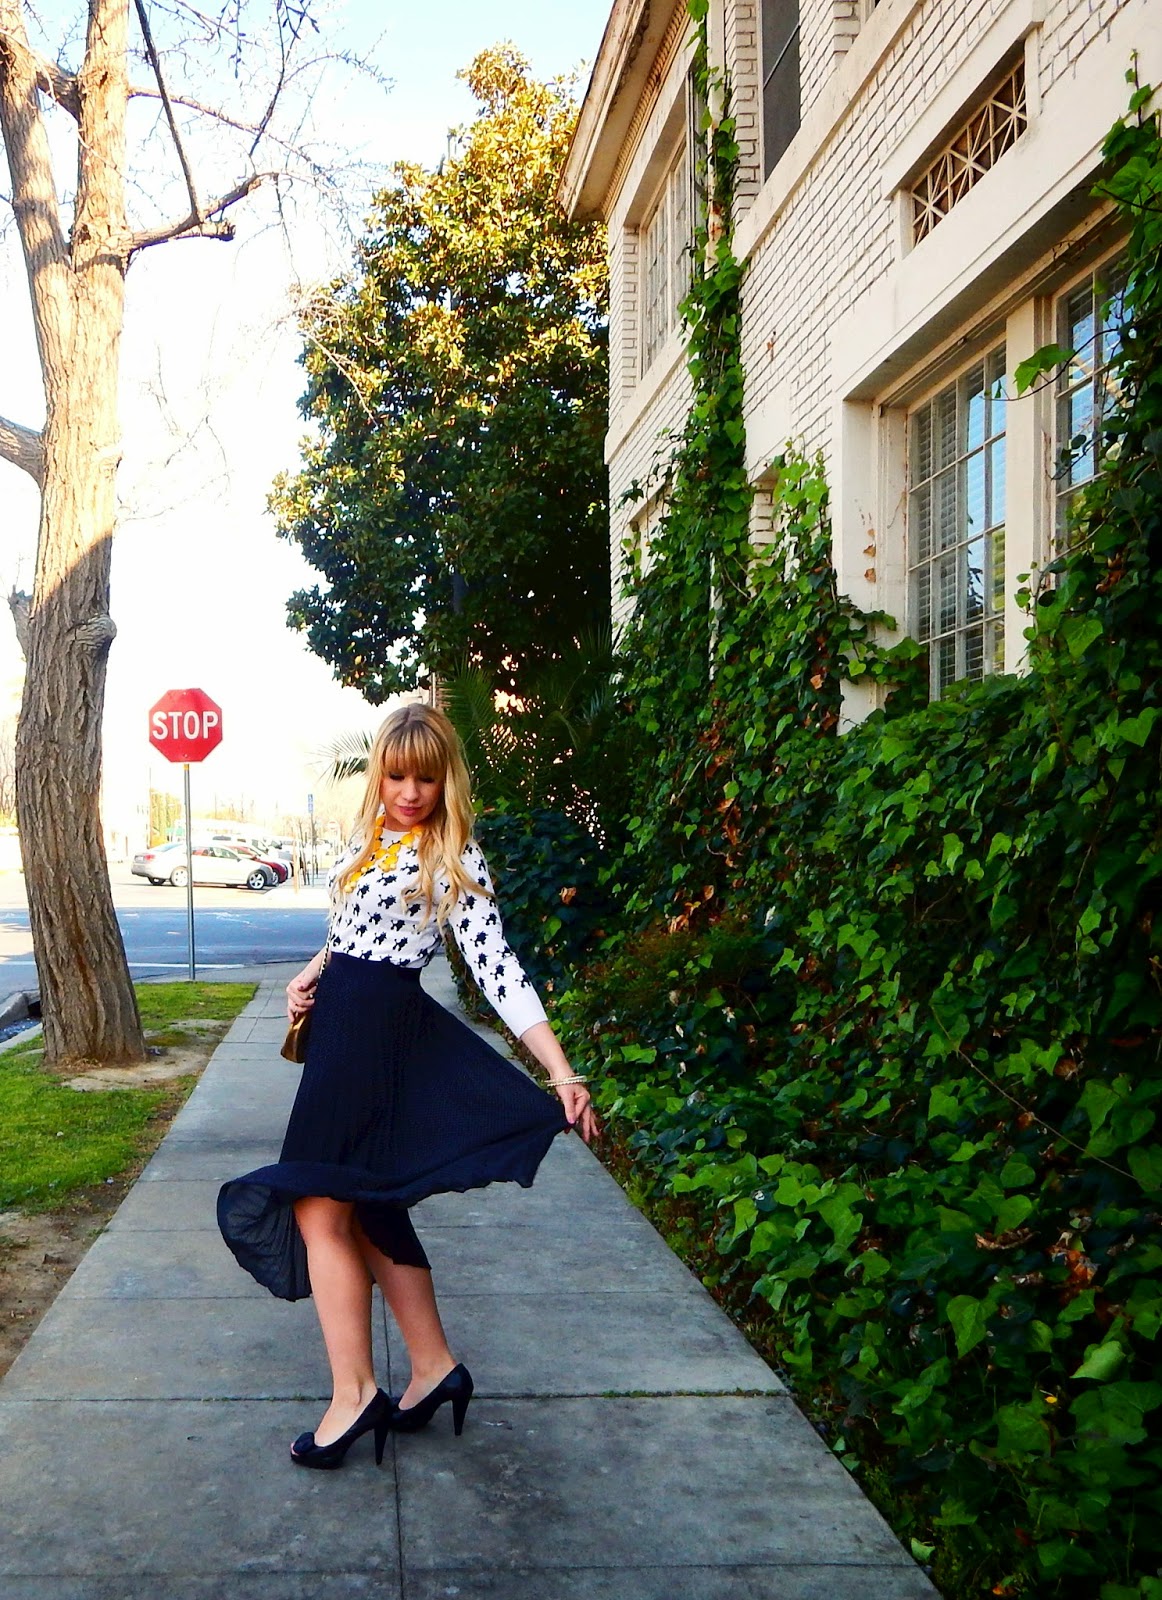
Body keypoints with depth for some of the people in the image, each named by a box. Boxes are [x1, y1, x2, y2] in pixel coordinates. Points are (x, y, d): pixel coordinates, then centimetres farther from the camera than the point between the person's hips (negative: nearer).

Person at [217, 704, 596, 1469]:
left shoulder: (455, 859, -11)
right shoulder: (369, 836, 11)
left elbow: (497, 969, -16)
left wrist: (564, 1076, -23)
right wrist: (314, 974, 5)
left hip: (380, 1029, -8)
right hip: (341, 1021, 8)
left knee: (321, 1206, -9)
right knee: (366, 1205, 11)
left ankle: (354, 1393, -1)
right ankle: (434, 1365, 21)